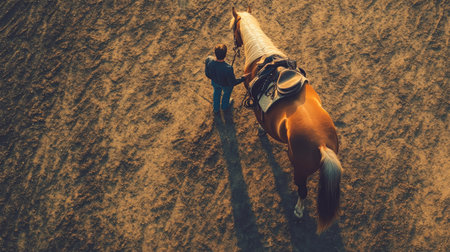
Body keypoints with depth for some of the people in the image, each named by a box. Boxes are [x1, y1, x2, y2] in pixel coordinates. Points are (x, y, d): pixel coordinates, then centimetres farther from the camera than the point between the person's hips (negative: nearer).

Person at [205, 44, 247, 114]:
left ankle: (215, 109, 63)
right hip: (226, 85, -3)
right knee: (227, 93, 34)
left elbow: (207, 74, -13)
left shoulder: (208, 60, -34)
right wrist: (243, 78, -12)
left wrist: (213, 78, 9)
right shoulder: (228, 69, -46)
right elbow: (233, 83, -27)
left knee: (216, 93, 36)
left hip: (214, 82, 3)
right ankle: (225, 106, 66)